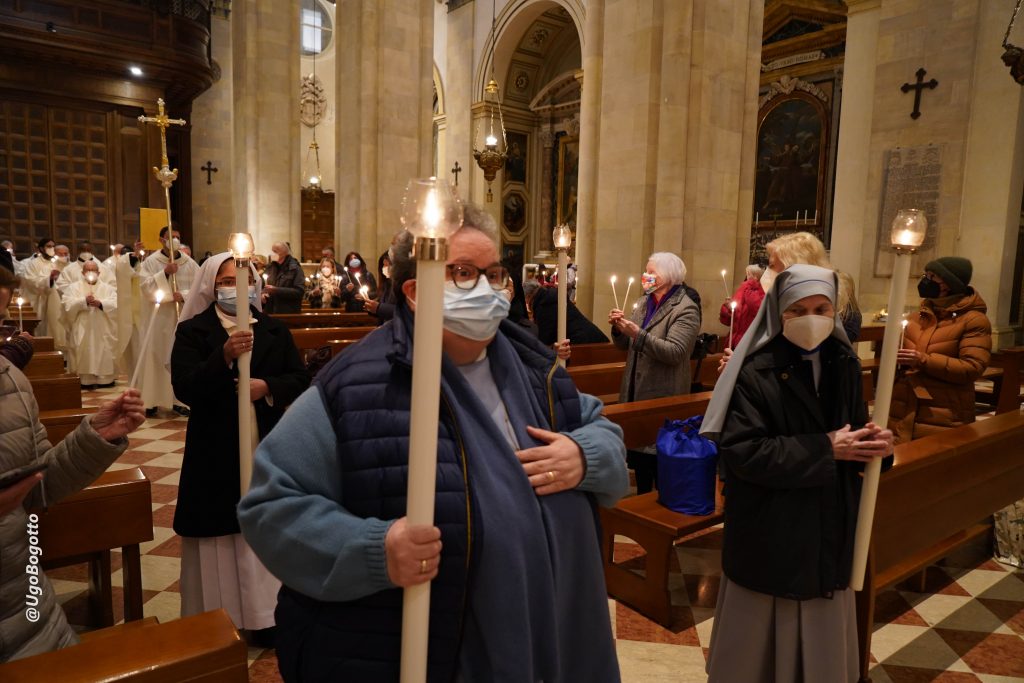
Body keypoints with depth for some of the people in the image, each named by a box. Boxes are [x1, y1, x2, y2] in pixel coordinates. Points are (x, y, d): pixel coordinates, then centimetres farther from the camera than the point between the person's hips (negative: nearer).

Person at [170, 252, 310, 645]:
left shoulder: (275, 330, 6)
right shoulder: (192, 331, -3)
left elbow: (300, 380, 2)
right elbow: (184, 389, -14)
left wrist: (267, 387, -17)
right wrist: (224, 356, -28)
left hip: (266, 447, 3)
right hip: (216, 451, -2)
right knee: (220, 534, 5)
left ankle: (265, 613, 24)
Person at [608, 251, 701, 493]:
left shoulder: (686, 309, -12)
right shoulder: (644, 302, 10)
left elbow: (674, 352, -24)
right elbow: (626, 345, 13)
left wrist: (638, 333, -31)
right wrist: (619, 328, -8)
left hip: (663, 395, -7)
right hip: (636, 391, 7)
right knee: (638, 445, 15)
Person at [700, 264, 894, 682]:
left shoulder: (845, 364, 3)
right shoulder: (755, 371, -16)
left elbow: (853, 432, 8)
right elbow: (740, 451, -23)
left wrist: (875, 444, -16)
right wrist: (824, 449, -22)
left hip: (828, 527, 5)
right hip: (769, 534, -5)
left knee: (820, 638, 20)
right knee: (762, 637, 12)